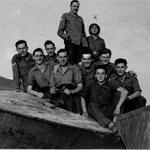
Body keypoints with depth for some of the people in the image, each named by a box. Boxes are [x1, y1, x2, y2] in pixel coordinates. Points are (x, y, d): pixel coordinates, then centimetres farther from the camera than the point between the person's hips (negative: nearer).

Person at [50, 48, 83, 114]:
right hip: (58, 96, 1)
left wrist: (71, 91, -13)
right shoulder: (54, 70, 20)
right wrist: (53, 90, -6)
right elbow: (52, 87, 18)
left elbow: (80, 86, 5)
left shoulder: (74, 68, 12)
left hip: (73, 93, -1)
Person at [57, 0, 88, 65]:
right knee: (70, 63, -12)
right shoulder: (65, 16, 9)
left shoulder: (80, 18, 23)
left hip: (80, 44, 5)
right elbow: (60, 32, 3)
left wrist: (85, 44, 9)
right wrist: (67, 37, -16)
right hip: (70, 43, -5)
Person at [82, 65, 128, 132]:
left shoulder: (110, 85, -2)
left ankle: (115, 119, -28)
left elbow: (125, 92, -18)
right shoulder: (90, 84, 5)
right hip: (95, 112, 0)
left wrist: (118, 107, -29)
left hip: (108, 111, 0)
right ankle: (110, 124, -53)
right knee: (91, 105, -33)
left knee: (118, 93, -14)